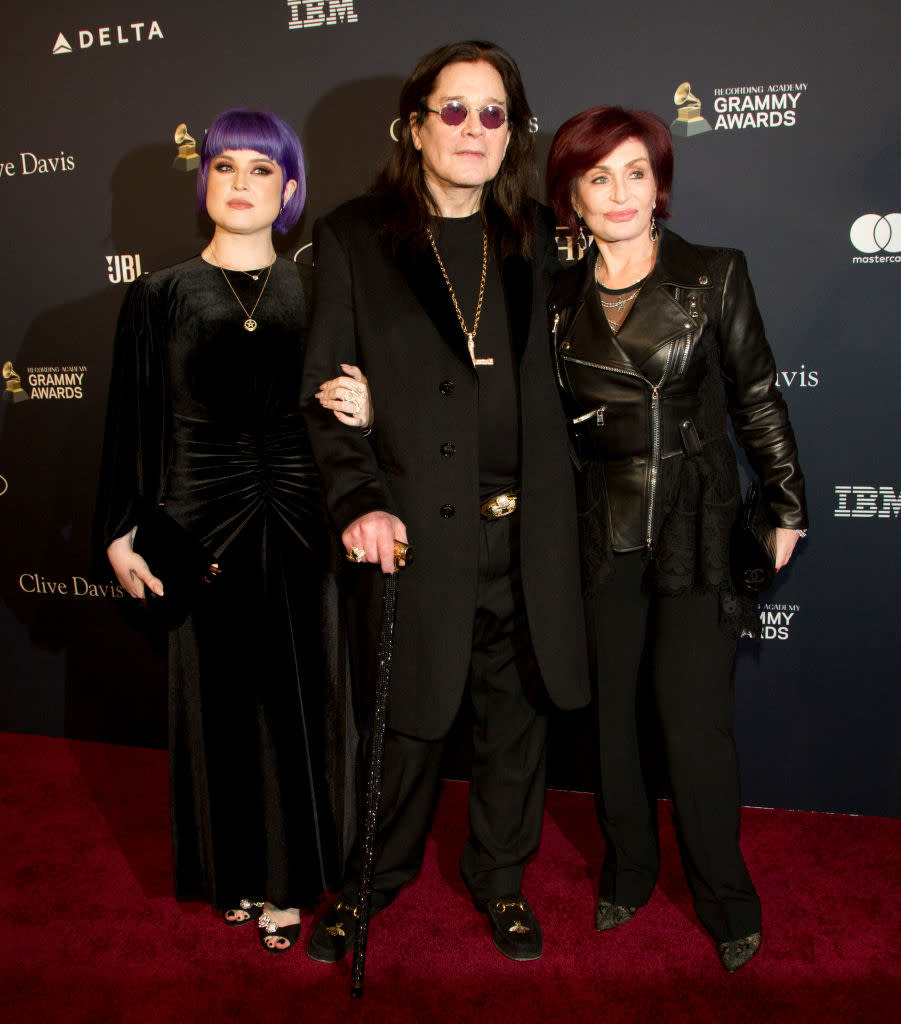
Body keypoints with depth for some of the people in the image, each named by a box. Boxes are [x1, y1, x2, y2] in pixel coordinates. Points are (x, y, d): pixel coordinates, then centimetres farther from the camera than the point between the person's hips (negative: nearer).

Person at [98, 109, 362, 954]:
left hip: (295, 525, 0)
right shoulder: (158, 297, 3)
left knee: (291, 700, 6)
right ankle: (232, 873, 29)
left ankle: (287, 880, 24)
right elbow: (130, 423, 3)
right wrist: (121, 533, 0)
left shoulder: (313, 294, 4)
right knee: (216, 699, 9)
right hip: (199, 524, 0)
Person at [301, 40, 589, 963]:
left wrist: (553, 517, 3)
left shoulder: (533, 240, 11)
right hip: (414, 530, -3)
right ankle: (373, 879, 33)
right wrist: (357, 500, -15)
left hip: (523, 534, 3)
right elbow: (324, 391, -2)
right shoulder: (351, 238, 1)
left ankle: (500, 876, 36)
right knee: (407, 719, 8)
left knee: (515, 714, 14)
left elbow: (550, 384, 14)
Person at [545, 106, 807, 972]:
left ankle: (726, 903, 21)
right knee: (609, 713, 11)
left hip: (698, 533, -2)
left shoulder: (715, 276, -1)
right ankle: (627, 872, 34)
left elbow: (758, 401, 3)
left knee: (695, 724, -2)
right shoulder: (559, 299, 5)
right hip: (600, 535, 3)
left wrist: (785, 508, 5)